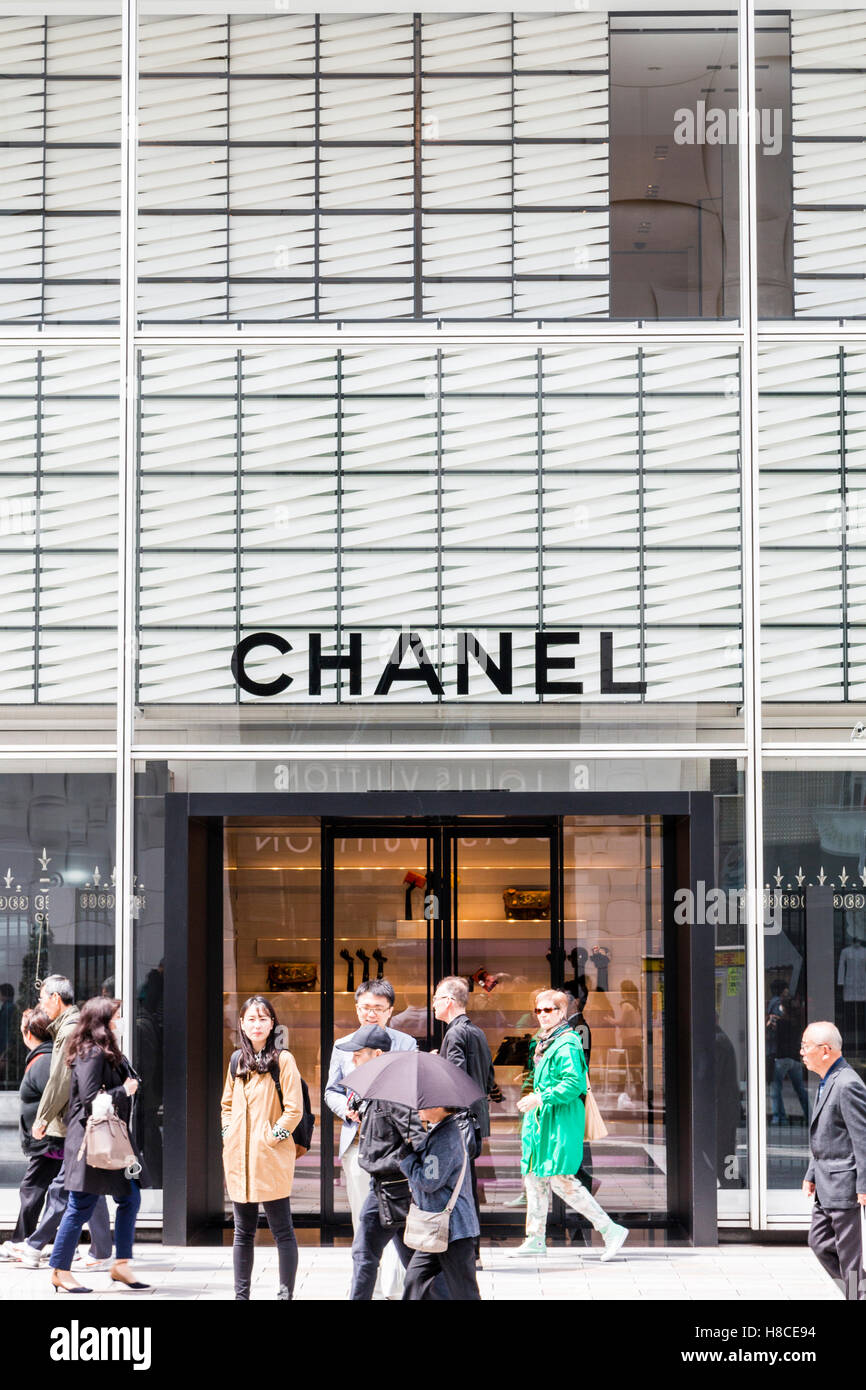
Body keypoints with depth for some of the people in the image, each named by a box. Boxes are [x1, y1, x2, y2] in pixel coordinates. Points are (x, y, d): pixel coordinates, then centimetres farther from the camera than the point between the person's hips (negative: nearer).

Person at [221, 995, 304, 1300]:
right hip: (238, 1158, 6)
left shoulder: (283, 1060, -3)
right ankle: (241, 1295, 13)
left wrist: (273, 1137, -11)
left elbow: (294, 1109, -6)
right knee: (243, 1232, 9)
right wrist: (228, 1134, 9)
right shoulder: (237, 1062, 13)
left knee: (282, 1230, -2)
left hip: (271, 1158, -5)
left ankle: (286, 1294, 3)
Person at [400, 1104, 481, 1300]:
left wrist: (406, 1156, -10)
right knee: (416, 1277, 15)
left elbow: (428, 1182, -20)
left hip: (453, 1228, -11)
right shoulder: (435, 1132, 12)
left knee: (463, 1292, -4)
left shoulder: (446, 1139, -21)